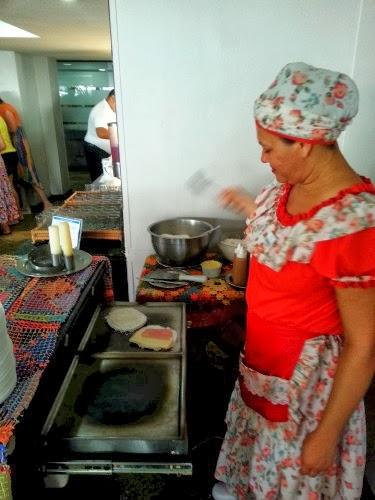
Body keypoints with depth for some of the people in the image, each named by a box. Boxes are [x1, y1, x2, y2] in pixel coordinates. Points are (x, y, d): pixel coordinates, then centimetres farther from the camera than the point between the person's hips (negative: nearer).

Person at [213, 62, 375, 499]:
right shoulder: (290, 186, -7)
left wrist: (327, 434, -17)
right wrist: (250, 208, 18)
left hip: (307, 374, -8)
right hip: (265, 357, 8)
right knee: (263, 444, 34)